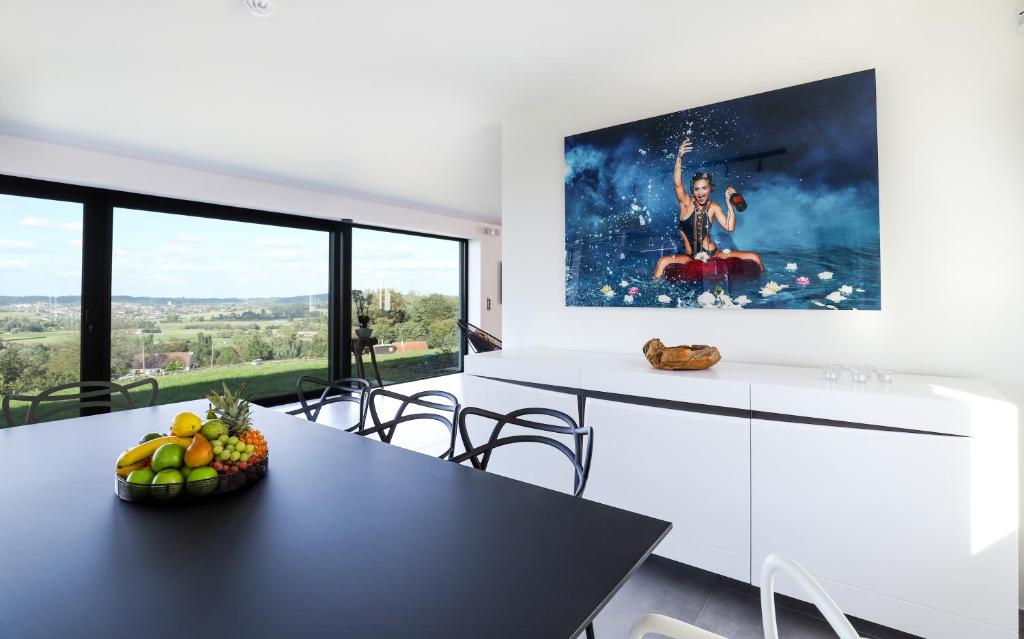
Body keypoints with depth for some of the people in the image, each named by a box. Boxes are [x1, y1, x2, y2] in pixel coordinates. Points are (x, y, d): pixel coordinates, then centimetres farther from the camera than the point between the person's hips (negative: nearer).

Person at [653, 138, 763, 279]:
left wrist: (729, 203, -11)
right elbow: (678, 183, -25)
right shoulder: (686, 202, -6)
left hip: (712, 254, 3)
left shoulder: (713, 207, 3)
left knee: (754, 258, -5)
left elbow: (729, 227, -5)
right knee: (663, 262, -33)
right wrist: (679, 158, -39)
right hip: (690, 258, -3)